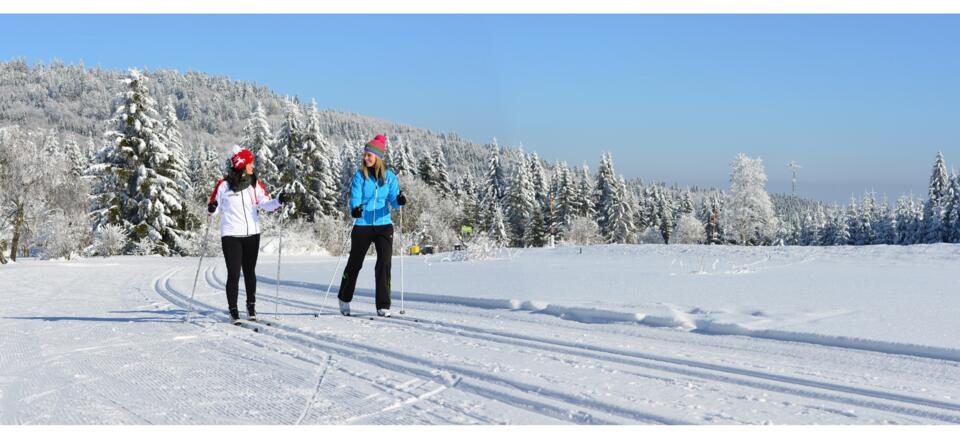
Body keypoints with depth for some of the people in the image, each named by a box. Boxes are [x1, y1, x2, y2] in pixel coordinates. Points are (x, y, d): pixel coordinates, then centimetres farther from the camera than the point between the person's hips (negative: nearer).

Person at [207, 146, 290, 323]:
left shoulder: (255, 183, 5)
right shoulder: (224, 185, -4)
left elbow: (265, 203, -3)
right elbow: (213, 204, 1)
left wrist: (278, 201, -22)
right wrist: (211, 209, -21)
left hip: (252, 234, 3)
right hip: (231, 235, -3)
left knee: (250, 272, 13)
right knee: (234, 274, -4)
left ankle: (251, 307, 25)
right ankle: (233, 311, 4)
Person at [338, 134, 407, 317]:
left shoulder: (389, 176, 3)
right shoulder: (359, 176, -2)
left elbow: (393, 199, 0)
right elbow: (355, 198, -12)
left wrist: (399, 201, -23)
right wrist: (354, 209, -33)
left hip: (384, 225, 1)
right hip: (362, 225, -1)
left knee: (384, 264, -8)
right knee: (354, 264, 9)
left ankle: (383, 306, -2)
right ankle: (344, 299, 30)